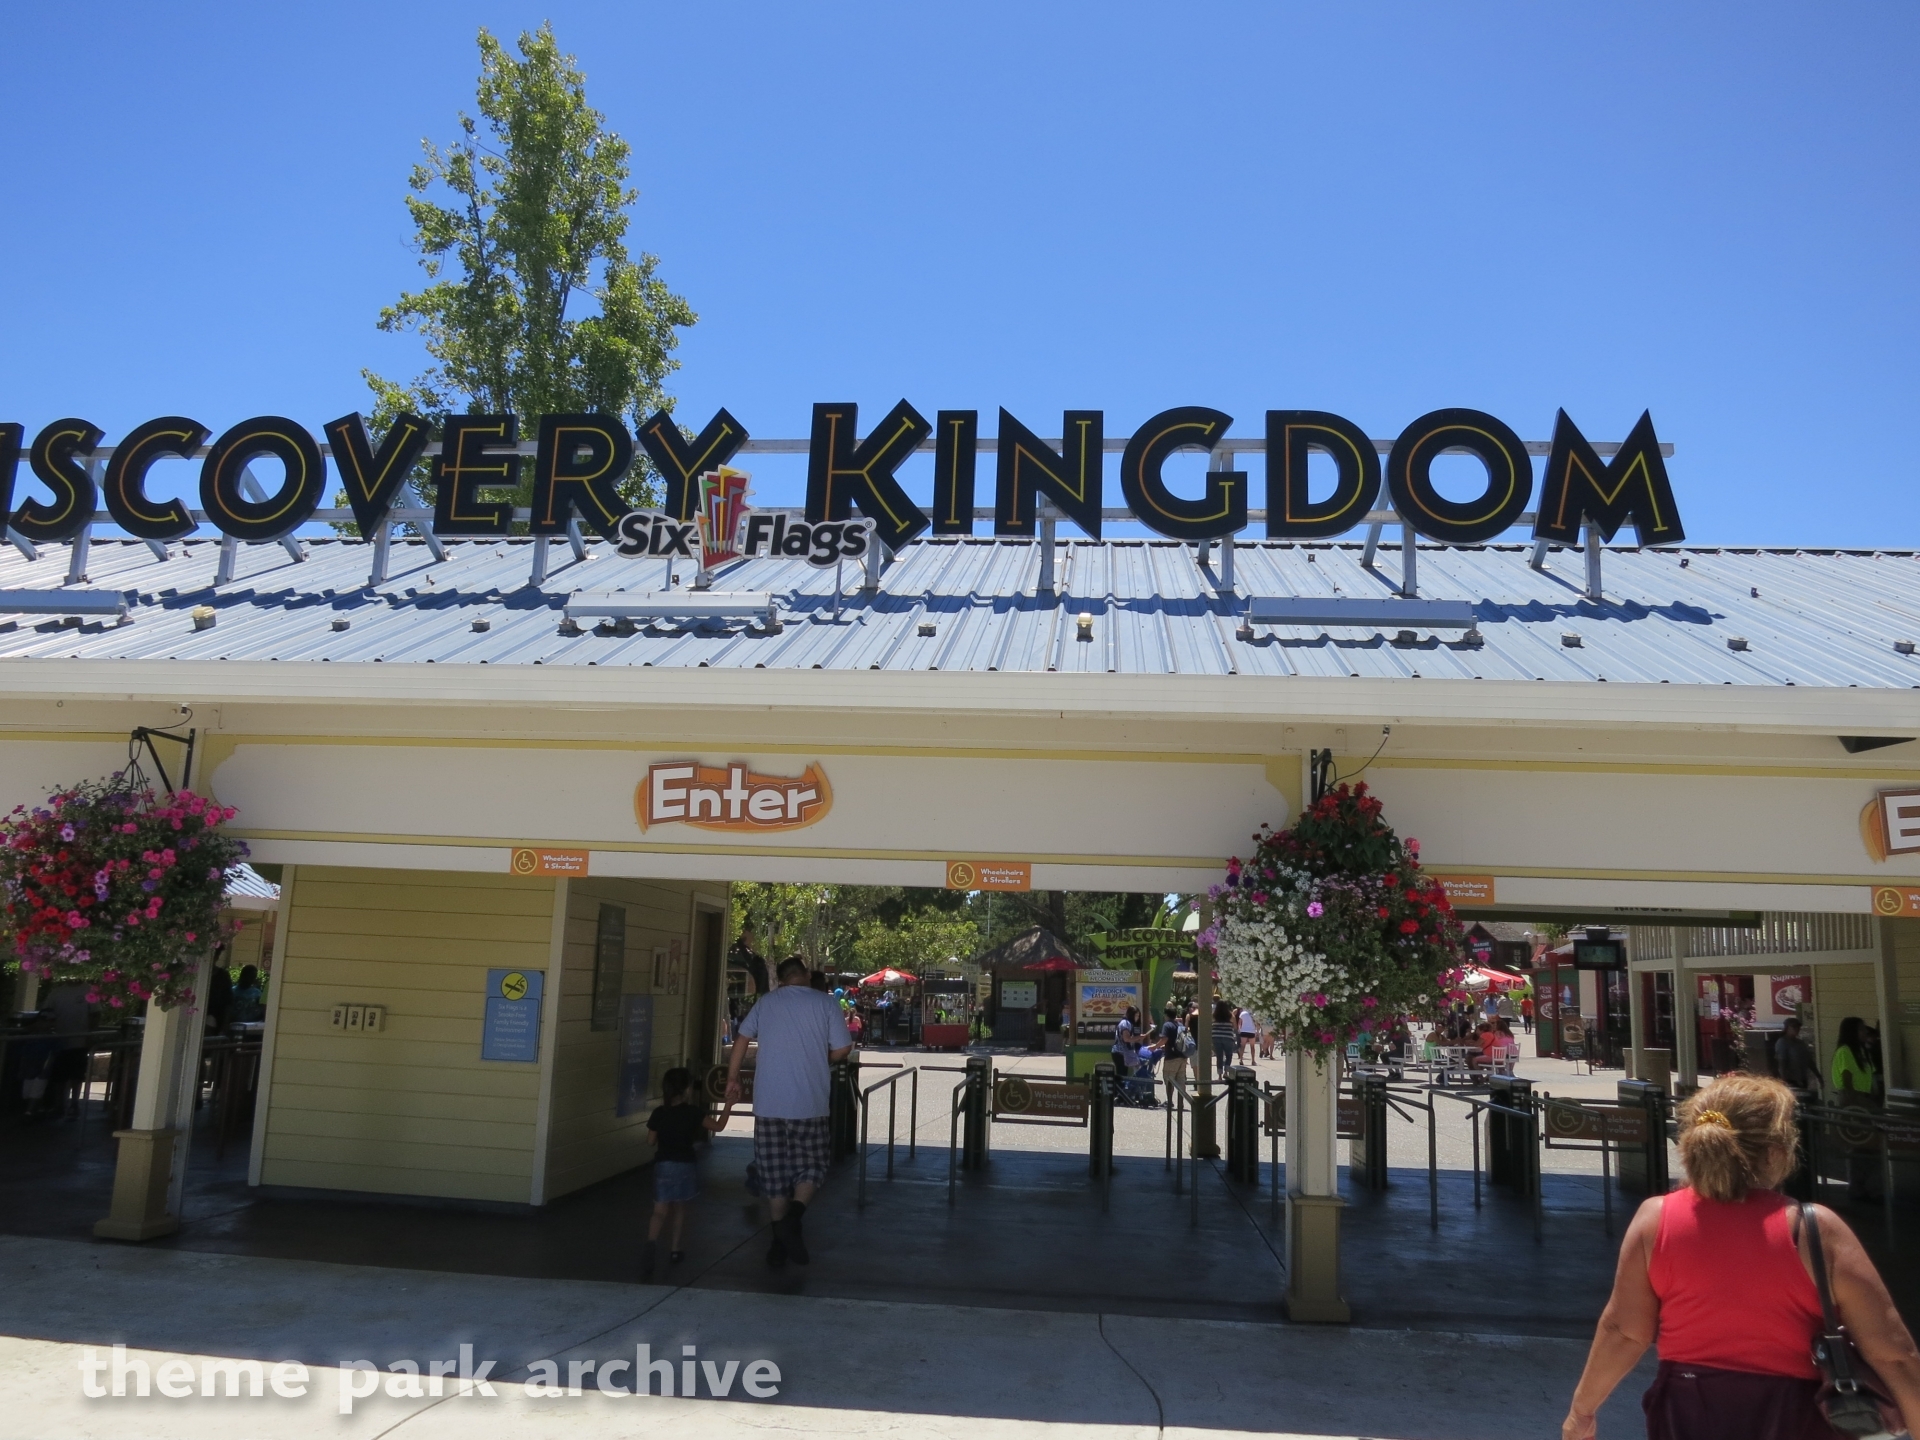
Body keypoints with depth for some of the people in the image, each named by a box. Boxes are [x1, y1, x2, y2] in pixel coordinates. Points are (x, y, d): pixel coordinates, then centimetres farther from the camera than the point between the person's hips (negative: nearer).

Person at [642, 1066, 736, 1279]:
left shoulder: (659, 1113, -1)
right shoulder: (692, 1112, -8)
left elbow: (651, 1140, 7)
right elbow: (718, 1126, -6)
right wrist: (729, 1105, 5)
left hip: (662, 1165, 1)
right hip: (685, 1166, -1)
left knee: (660, 1211, -2)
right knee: (680, 1209, 17)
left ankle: (651, 1243, -27)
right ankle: (676, 1249, 23)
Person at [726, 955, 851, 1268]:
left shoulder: (765, 1004, 7)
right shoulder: (825, 1003, -1)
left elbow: (742, 1041, 9)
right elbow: (842, 1049, -3)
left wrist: (732, 1079, 19)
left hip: (768, 1102, 2)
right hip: (809, 1102, -2)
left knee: (775, 1170, 10)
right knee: (812, 1163, 12)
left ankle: (780, 1243, 14)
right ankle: (793, 1214, -13)